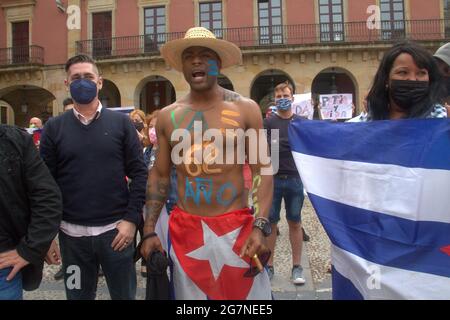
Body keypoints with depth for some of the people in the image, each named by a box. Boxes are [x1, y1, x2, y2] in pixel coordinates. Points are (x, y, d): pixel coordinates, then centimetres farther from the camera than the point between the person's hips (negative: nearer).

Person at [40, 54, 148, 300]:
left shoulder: (121, 123, 1)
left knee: (124, 294, 13)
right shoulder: (54, 128, 3)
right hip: (71, 232, 1)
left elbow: (139, 173, -3)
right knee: (78, 295, 16)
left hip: (116, 229, -1)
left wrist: (132, 218, -10)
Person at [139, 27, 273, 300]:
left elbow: (263, 170, -5)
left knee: (246, 292, 7)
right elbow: (159, 176, 8)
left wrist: (261, 226, -15)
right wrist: (149, 231, 3)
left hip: (236, 227, -2)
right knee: (190, 294, 15)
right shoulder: (167, 116, 4)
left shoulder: (246, 109, -3)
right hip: (185, 229, 2)